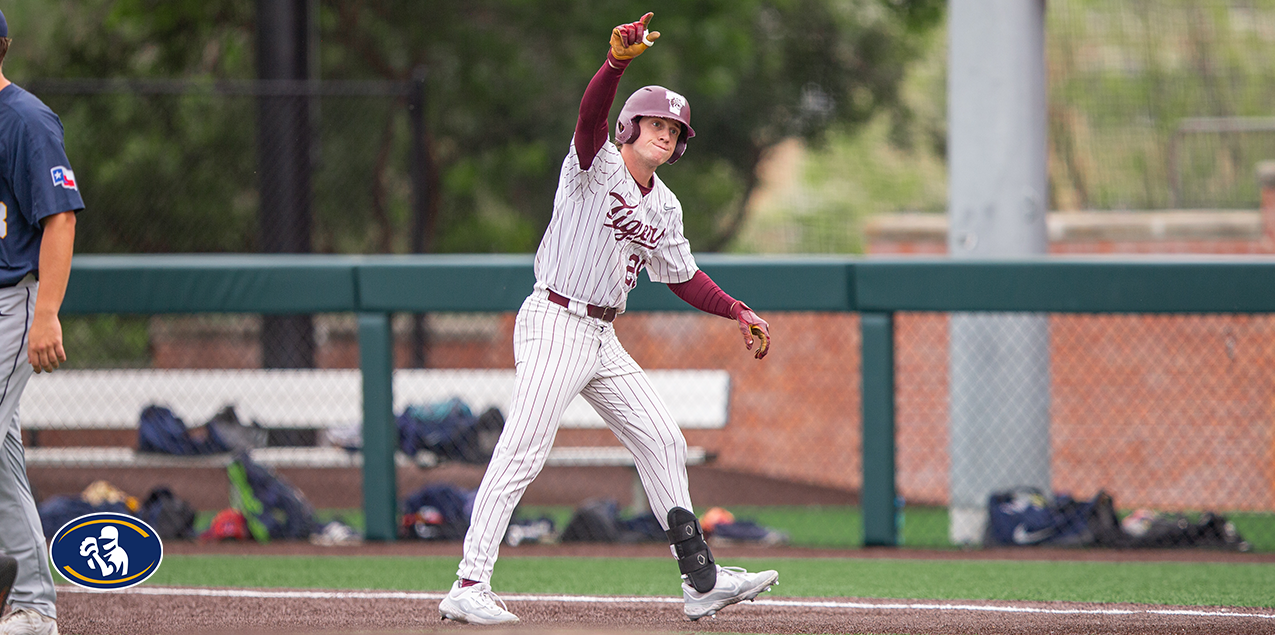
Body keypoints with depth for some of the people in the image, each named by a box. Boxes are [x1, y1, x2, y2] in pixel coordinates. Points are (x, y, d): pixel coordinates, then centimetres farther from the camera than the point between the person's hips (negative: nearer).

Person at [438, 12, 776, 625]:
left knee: (662, 441, 8)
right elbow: (590, 115, -29)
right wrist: (618, 60, -47)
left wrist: (739, 312, 13)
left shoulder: (664, 206, 15)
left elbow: (681, 276, 24)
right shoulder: (598, 164, -8)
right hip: (554, 323, -8)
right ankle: (469, 586, -17)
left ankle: (701, 580, 15)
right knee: (522, 454, -15)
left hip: (603, 339, 8)